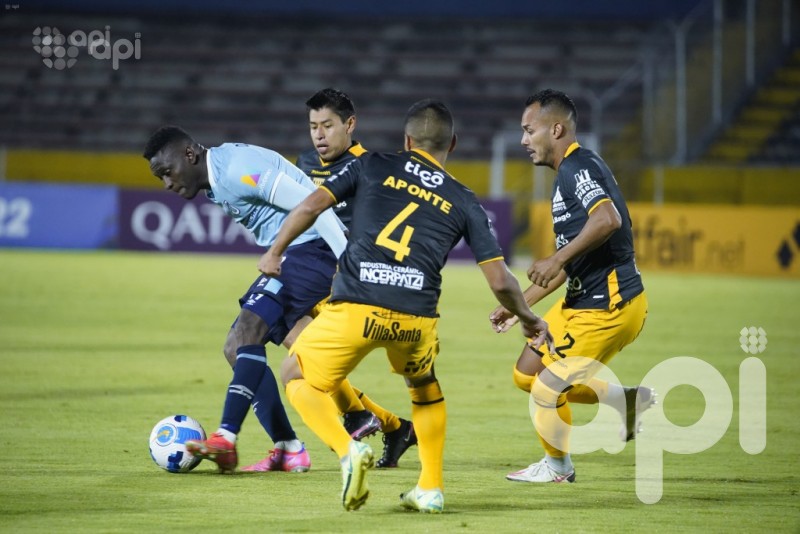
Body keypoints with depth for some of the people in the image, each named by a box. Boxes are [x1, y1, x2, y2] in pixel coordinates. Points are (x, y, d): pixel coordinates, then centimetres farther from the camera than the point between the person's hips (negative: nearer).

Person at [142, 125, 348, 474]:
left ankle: (226, 441, -30)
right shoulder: (216, 183, 13)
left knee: (248, 330, -23)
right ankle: (288, 450, 4)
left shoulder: (237, 170, -19)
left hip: (312, 247, -11)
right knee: (236, 348, 7)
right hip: (288, 256, 11)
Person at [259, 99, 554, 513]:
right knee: (424, 384, 34)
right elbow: (500, 281, 13)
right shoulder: (464, 203, 16)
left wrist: (275, 252, 20)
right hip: (416, 317, 2)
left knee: (296, 377, 19)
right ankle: (431, 488, 27)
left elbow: (312, 205, 5)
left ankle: (347, 450, -5)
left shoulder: (373, 166, 14)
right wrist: (528, 319, 32)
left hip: (355, 308, -2)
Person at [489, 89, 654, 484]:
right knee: (526, 375, 13)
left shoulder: (577, 167, -14)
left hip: (607, 307, -11)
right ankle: (627, 400, 15)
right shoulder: (570, 173, 18)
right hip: (581, 302, 11)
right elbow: (569, 265, 25)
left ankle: (557, 466, 23)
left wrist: (557, 259, -33)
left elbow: (608, 218, -35)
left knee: (545, 391, -3)